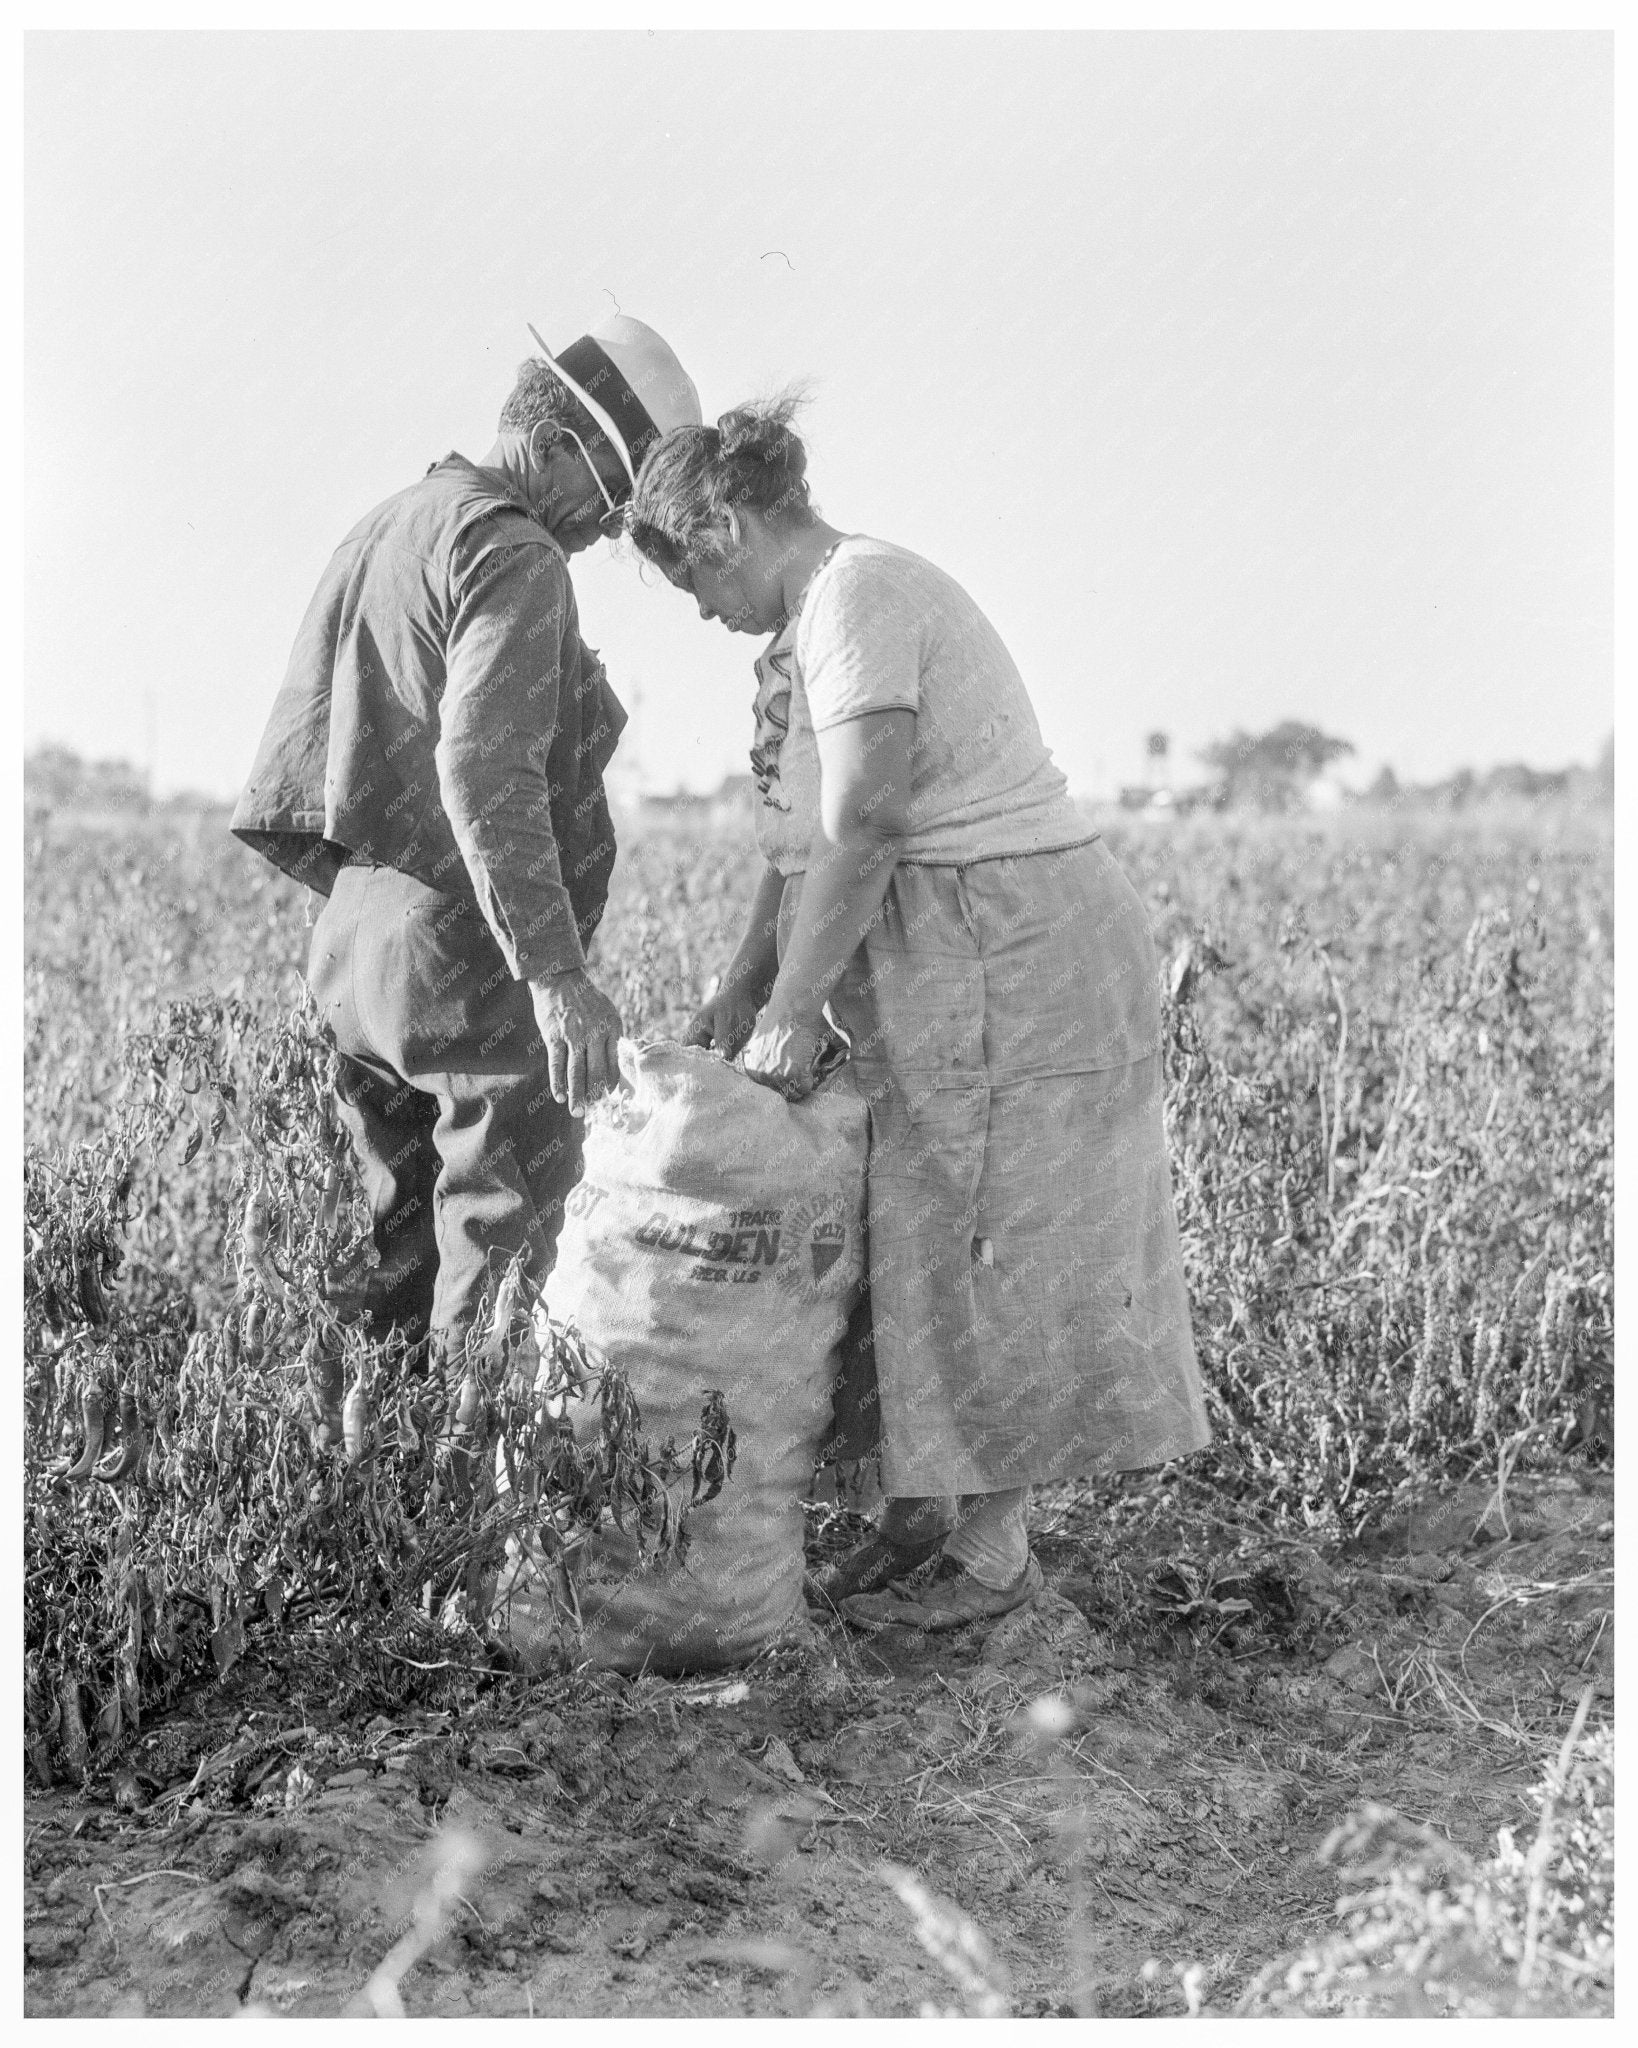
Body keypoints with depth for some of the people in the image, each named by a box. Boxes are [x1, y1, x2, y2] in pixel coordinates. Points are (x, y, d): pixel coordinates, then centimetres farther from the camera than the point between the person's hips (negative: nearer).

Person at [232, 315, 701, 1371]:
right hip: (475, 962, -9)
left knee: (405, 1255, 14)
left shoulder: (382, 529, 18)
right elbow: (486, 770, -25)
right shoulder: (513, 557, -12)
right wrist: (557, 971, -28)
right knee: (504, 1257, -5)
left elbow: (309, 752, 20)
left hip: (357, 947, 9)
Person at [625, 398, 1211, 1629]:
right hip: (935, 969, 10)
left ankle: (993, 1557, 9)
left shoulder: (859, 594, -15)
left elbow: (859, 827, -23)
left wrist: (790, 1010, -19)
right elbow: (808, 833, 14)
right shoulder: (828, 611, 16)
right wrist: (745, 981, 5)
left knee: (982, 1253, -2)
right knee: (912, 1243, 13)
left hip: (1006, 960, -10)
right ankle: (921, 1509, 23)